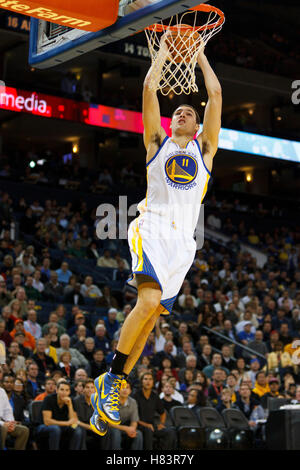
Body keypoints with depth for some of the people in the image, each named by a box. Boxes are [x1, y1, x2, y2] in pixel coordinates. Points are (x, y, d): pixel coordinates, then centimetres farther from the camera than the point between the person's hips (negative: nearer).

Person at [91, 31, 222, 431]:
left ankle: (114, 382, 8)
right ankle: (113, 377, -16)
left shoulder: (204, 148, 20)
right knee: (149, 300, -24)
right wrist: (164, 52, 20)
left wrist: (199, 53, 21)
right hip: (152, 228, -3)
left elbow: (216, 93, 15)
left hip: (183, 239, 3)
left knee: (152, 311, -1)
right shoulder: (157, 142, 16)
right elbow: (149, 88, 10)